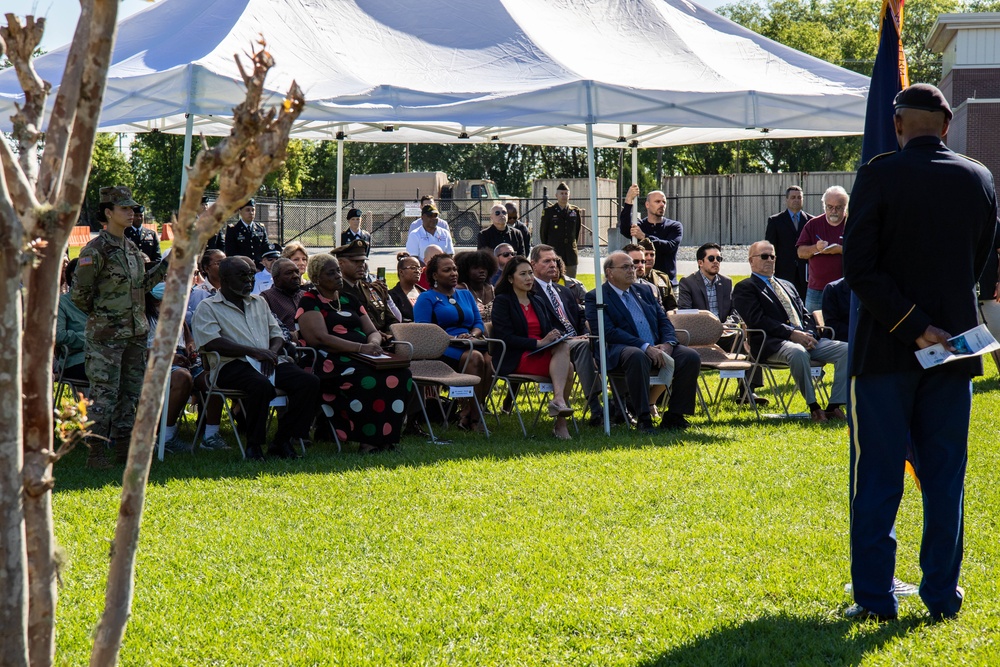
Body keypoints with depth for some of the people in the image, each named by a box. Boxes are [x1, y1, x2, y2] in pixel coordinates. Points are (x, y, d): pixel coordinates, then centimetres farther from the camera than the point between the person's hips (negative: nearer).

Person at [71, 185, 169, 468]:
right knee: (104, 395, -7)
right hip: (106, 336, -8)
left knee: (131, 392, 10)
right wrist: (99, 313, 0)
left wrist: (166, 265, 12)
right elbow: (79, 292, -12)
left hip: (135, 334, 8)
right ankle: (96, 452, -2)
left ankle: (124, 447, 18)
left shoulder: (132, 248, 12)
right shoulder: (95, 250, -13)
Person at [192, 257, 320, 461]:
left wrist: (272, 352, -2)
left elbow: (276, 334, 24)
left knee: (310, 382, -19)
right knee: (262, 386, -39)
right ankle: (253, 444, -20)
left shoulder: (259, 303, 27)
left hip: (267, 361, 6)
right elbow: (211, 343, -10)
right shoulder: (207, 307, 6)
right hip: (232, 365, -6)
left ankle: (281, 441, -12)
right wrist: (253, 351, -17)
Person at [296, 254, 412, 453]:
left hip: (362, 359, 7)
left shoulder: (349, 300, 24)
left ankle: (386, 437, -23)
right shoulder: (310, 302, 1)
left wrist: (373, 344, -6)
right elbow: (321, 338, -13)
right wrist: (360, 348, -22)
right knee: (367, 381, -38)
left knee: (401, 375, -23)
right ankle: (369, 439, -29)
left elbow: (373, 332, 21)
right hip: (331, 362, -7)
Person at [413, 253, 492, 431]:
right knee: (474, 357, -35)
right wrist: (453, 338, -16)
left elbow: (478, 323, 20)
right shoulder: (426, 298, 8)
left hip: (469, 345, 5)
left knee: (489, 360, -31)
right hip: (442, 350, -5)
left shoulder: (466, 295, 27)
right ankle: (474, 418, -32)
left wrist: (473, 335, -5)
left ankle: (467, 416, -25)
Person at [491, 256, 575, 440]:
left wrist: (556, 335, -6)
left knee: (563, 347, -29)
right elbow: (506, 337, -11)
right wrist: (539, 343, -18)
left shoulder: (538, 300, 22)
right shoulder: (502, 301, 0)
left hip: (542, 353, 6)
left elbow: (549, 328, 20)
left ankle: (558, 400, -34)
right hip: (516, 359, -6)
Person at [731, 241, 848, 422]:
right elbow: (758, 320, -9)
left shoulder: (787, 286, 30)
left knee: (846, 350, -15)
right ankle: (813, 407, -28)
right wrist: (792, 334, -17)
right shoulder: (744, 288, 6)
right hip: (773, 344, -7)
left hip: (807, 339, 7)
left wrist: (809, 334, -2)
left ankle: (834, 406, -19)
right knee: (798, 353, -41)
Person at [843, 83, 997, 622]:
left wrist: (913, 325, -12)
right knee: (945, 476, 10)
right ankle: (942, 594, 12)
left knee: (876, 477, 3)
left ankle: (874, 597, 4)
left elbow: (859, 269, -16)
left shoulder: (879, 176, -10)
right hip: (956, 343, 3)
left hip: (885, 348, -3)